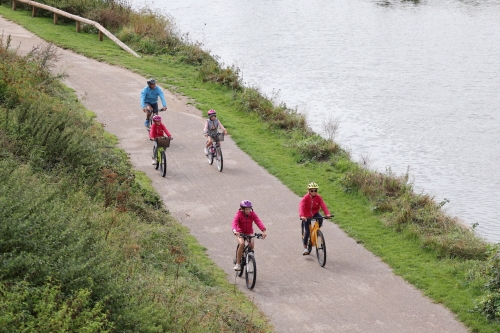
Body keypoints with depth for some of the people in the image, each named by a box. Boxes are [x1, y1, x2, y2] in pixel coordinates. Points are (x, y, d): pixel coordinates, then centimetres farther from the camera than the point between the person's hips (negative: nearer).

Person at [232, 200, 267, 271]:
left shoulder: (252, 214, -9)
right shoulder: (239, 214, -15)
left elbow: (258, 222, -21)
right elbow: (235, 222, -30)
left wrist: (264, 230, -37)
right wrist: (234, 230, -52)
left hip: (249, 233, 3)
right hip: (240, 233, -3)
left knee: (251, 244, -24)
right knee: (242, 244, -28)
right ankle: (238, 264, -18)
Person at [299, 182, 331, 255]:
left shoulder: (318, 197, -13)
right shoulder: (306, 197, -22)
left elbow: (323, 205, -24)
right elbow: (301, 206, -35)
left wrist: (327, 214, -42)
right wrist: (302, 216, -52)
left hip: (315, 213, 3)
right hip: (306, 215, -3)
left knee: (320, 219, -29)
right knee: (307, 231, -10)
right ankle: (305, 248, 1)